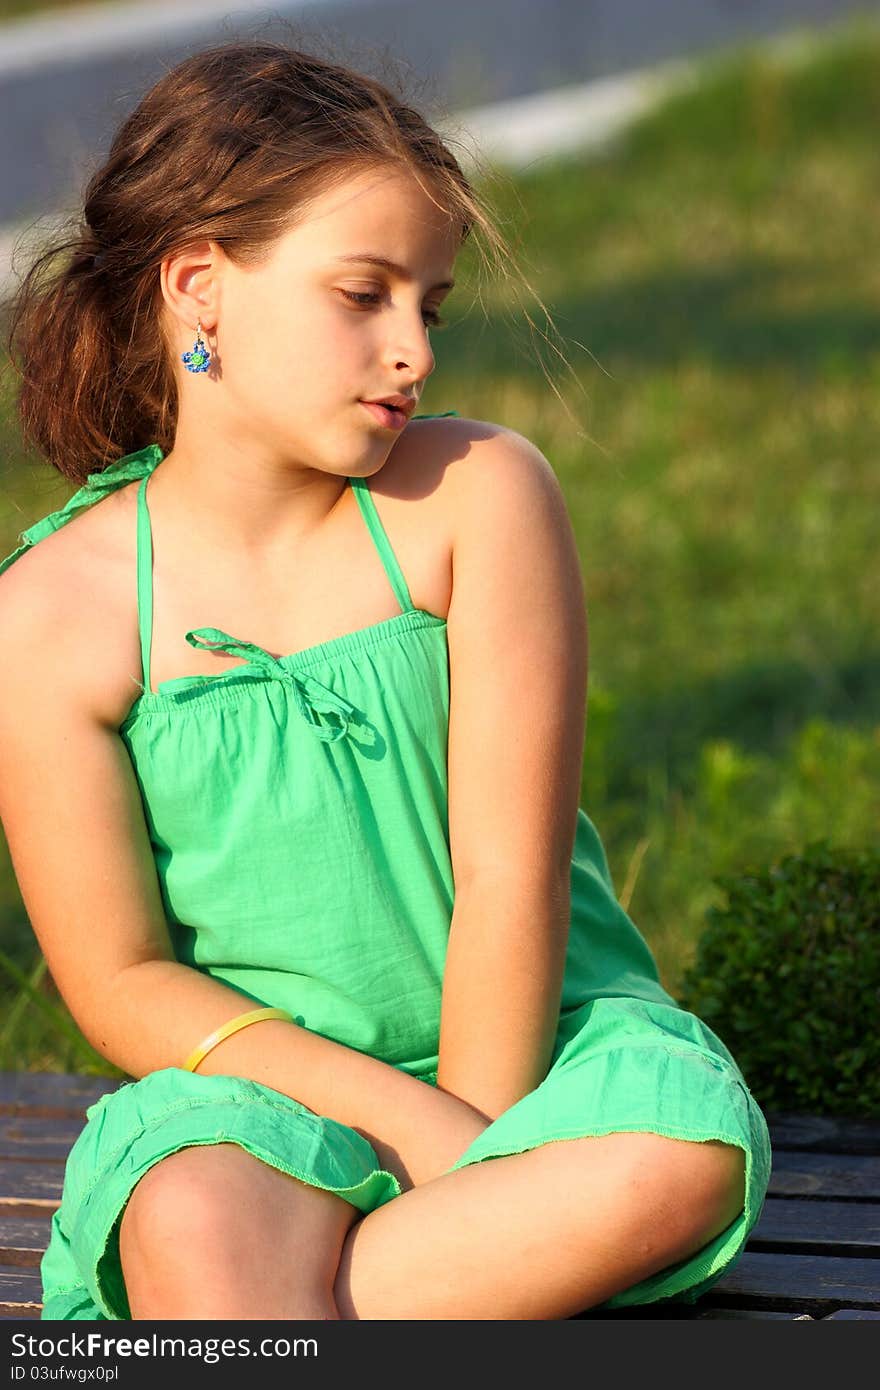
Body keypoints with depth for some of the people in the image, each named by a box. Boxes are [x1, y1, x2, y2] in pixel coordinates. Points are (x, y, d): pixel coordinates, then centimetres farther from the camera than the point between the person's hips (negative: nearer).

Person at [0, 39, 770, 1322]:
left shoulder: (479, 496, -7)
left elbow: (510, 877, -9)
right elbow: (122, 984, -6)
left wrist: (478, 1145, -12)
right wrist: (415, 1121, -16)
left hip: (526, 1047, 2)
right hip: (255, 1075, -1)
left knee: (685, 1155, -32)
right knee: (195, 1229, -35)